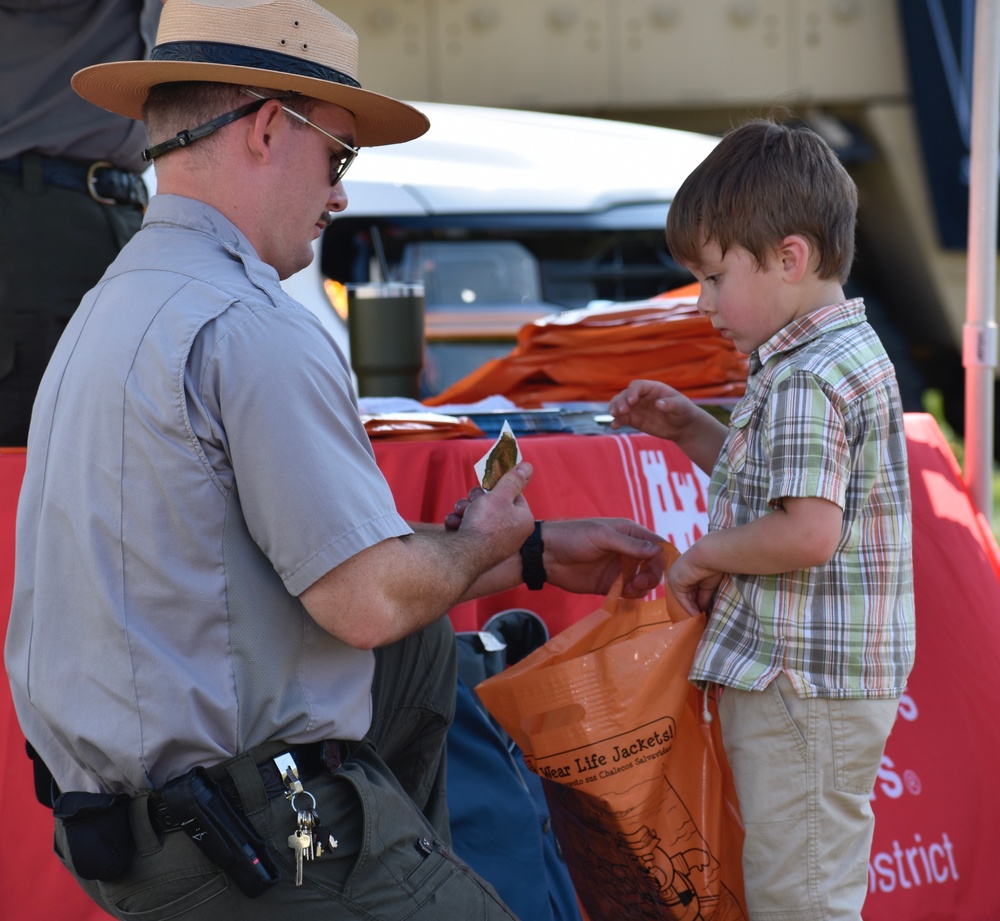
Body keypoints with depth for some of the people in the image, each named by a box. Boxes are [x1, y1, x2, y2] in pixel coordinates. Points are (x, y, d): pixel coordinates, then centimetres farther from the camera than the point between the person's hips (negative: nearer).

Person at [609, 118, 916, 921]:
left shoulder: (806, 382, -20)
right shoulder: (843, 355, 13)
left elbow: (807, 531, -29)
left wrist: (704, 556, -13)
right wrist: (688, 429, 13)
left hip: (804, 691, -11)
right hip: (798, 680, 11)